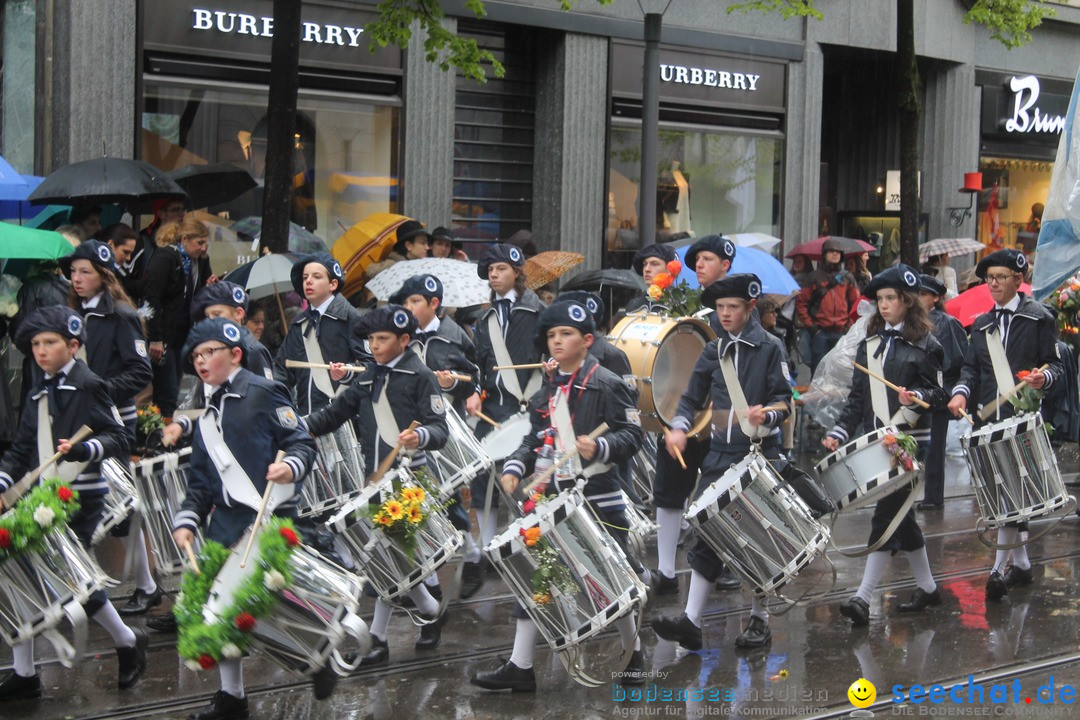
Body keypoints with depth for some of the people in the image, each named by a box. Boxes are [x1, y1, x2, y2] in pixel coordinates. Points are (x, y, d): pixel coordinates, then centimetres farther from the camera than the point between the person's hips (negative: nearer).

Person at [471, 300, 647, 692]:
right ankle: (520, 667, 5)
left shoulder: (607, 384, -7)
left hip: (597, 497, -6)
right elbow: (534, 439, 19)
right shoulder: (547, 390, 14)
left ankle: (634, 654, 27)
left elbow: (633, 433, -10)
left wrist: (600, 447, -27)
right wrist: (514, 467, 2)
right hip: (550, 497, 6)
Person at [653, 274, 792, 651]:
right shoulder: (713, 352, 11)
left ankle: (759, 621, 16)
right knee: (706, 535, -1)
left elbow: (784, 400, -6)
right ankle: (691, 622, -2)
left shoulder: (770, 349, -2)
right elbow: (692, 398, 15)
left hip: (760, 455, -4)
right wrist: (679, 427, -3)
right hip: (720, 455, 4)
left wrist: (767, 414, -27)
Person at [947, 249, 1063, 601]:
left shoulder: (1039, 318, 3)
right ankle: (1021, 562, 20)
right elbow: (971, 368, 13)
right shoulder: (982, 325, 18)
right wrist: (962, 391, -7)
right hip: (989, 418, 5)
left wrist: (1043, 377, -23)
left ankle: (1000, 568, -11)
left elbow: (1055, 364, 0)